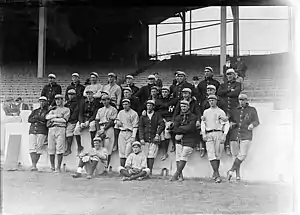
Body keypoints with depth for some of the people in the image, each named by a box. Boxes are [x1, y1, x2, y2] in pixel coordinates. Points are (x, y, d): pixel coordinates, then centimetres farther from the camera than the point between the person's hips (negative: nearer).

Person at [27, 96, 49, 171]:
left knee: (39, 148, -12)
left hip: (42, 131, -3)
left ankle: (34, 164, -9)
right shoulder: (35, 111, 23)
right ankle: (33, 165, -16)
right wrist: (39, 120, -5)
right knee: (32, 147, -11)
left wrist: (36, 117, -1)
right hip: (32, 130, 3)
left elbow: (45, 118, -5)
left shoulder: (47, 111, 12)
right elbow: (29, 119, 10)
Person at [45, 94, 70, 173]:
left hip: (61, 129, -4)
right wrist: (56, 115, -4)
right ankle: (52, 167, 6)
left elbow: (64, 120, -2)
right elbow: (47, 117, 8)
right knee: (51, 149, -1)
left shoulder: (66, 109, 14)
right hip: (51, 129, 4)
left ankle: (58, 168, -12)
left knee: (59, 149, -12)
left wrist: (54, 119, 1)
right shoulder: (53, 109, 26)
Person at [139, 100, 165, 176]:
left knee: (151, 156, -8)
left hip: (154, 139, -1)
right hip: (145, 140, 2)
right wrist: (141, 138, -6)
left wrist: (158, 134, -14)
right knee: (145, 156, -1)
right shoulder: (143, 116, 12)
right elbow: (140, 127, 6)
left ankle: (150, 171, -7)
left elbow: (162, 125, -2)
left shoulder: (157, 115, 9)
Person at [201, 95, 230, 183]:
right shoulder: (206, 112, 18)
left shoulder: (221, 112, 8)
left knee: (217, 154, -2)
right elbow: (203, 123, 17)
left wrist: (224, 135, -7)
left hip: (218, 133, -2)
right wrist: (203, 134, 3)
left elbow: (226, 124, 4)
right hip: (208, 134, 2)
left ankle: (215, 172, 14)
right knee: (211, 154, -12)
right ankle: (217, 175, -15)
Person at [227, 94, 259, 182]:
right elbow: (231, 119, 26)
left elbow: (257, 121, 5)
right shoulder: (235, 110, 17)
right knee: (235, 155, 1)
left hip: (246, 136, -3)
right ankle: (238, 175, 8)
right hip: (234, 135, 3)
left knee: (243, 155, -16)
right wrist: (231, 122, 3)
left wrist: (252, 125, -17)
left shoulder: (252, 110, 9)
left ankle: (231, 170, -6)